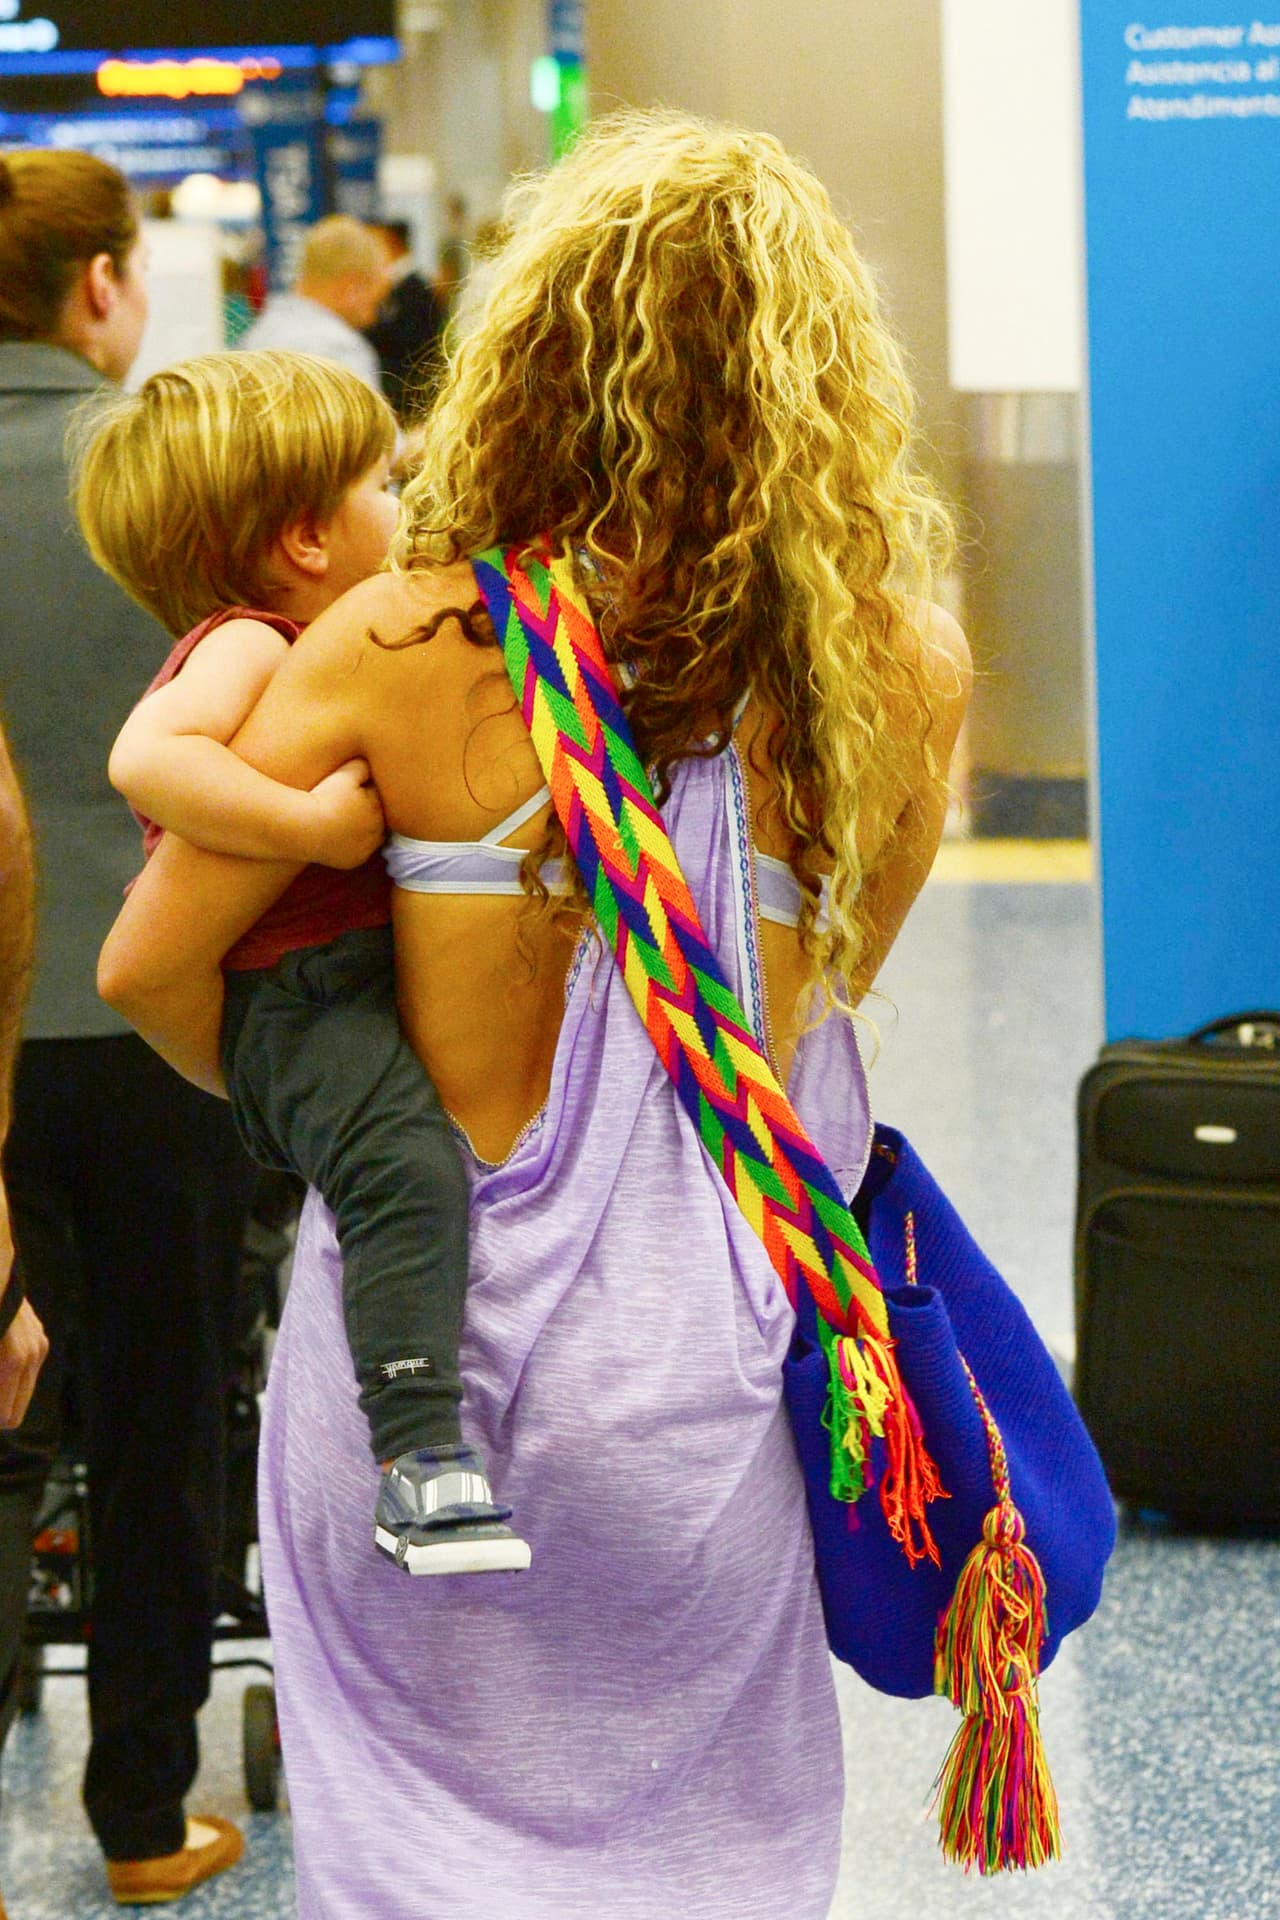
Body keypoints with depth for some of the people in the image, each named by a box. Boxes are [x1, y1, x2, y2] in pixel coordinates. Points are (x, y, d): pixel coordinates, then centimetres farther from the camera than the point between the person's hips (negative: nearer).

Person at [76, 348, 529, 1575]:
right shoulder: (248, 647, -12)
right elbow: (147, 757, -31)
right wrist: (320, 826, -32)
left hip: (382, 983, 11)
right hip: (305, 1001, -11)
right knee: (408, 1167, -33)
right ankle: (419, 1466, -42)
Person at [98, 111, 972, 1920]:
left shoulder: (401, 651, -14)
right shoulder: (898, 669, -11)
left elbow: (152, 969, -8)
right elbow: (828, 978, 3)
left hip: (420, 1337, -1)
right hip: (694, 1380, 1)